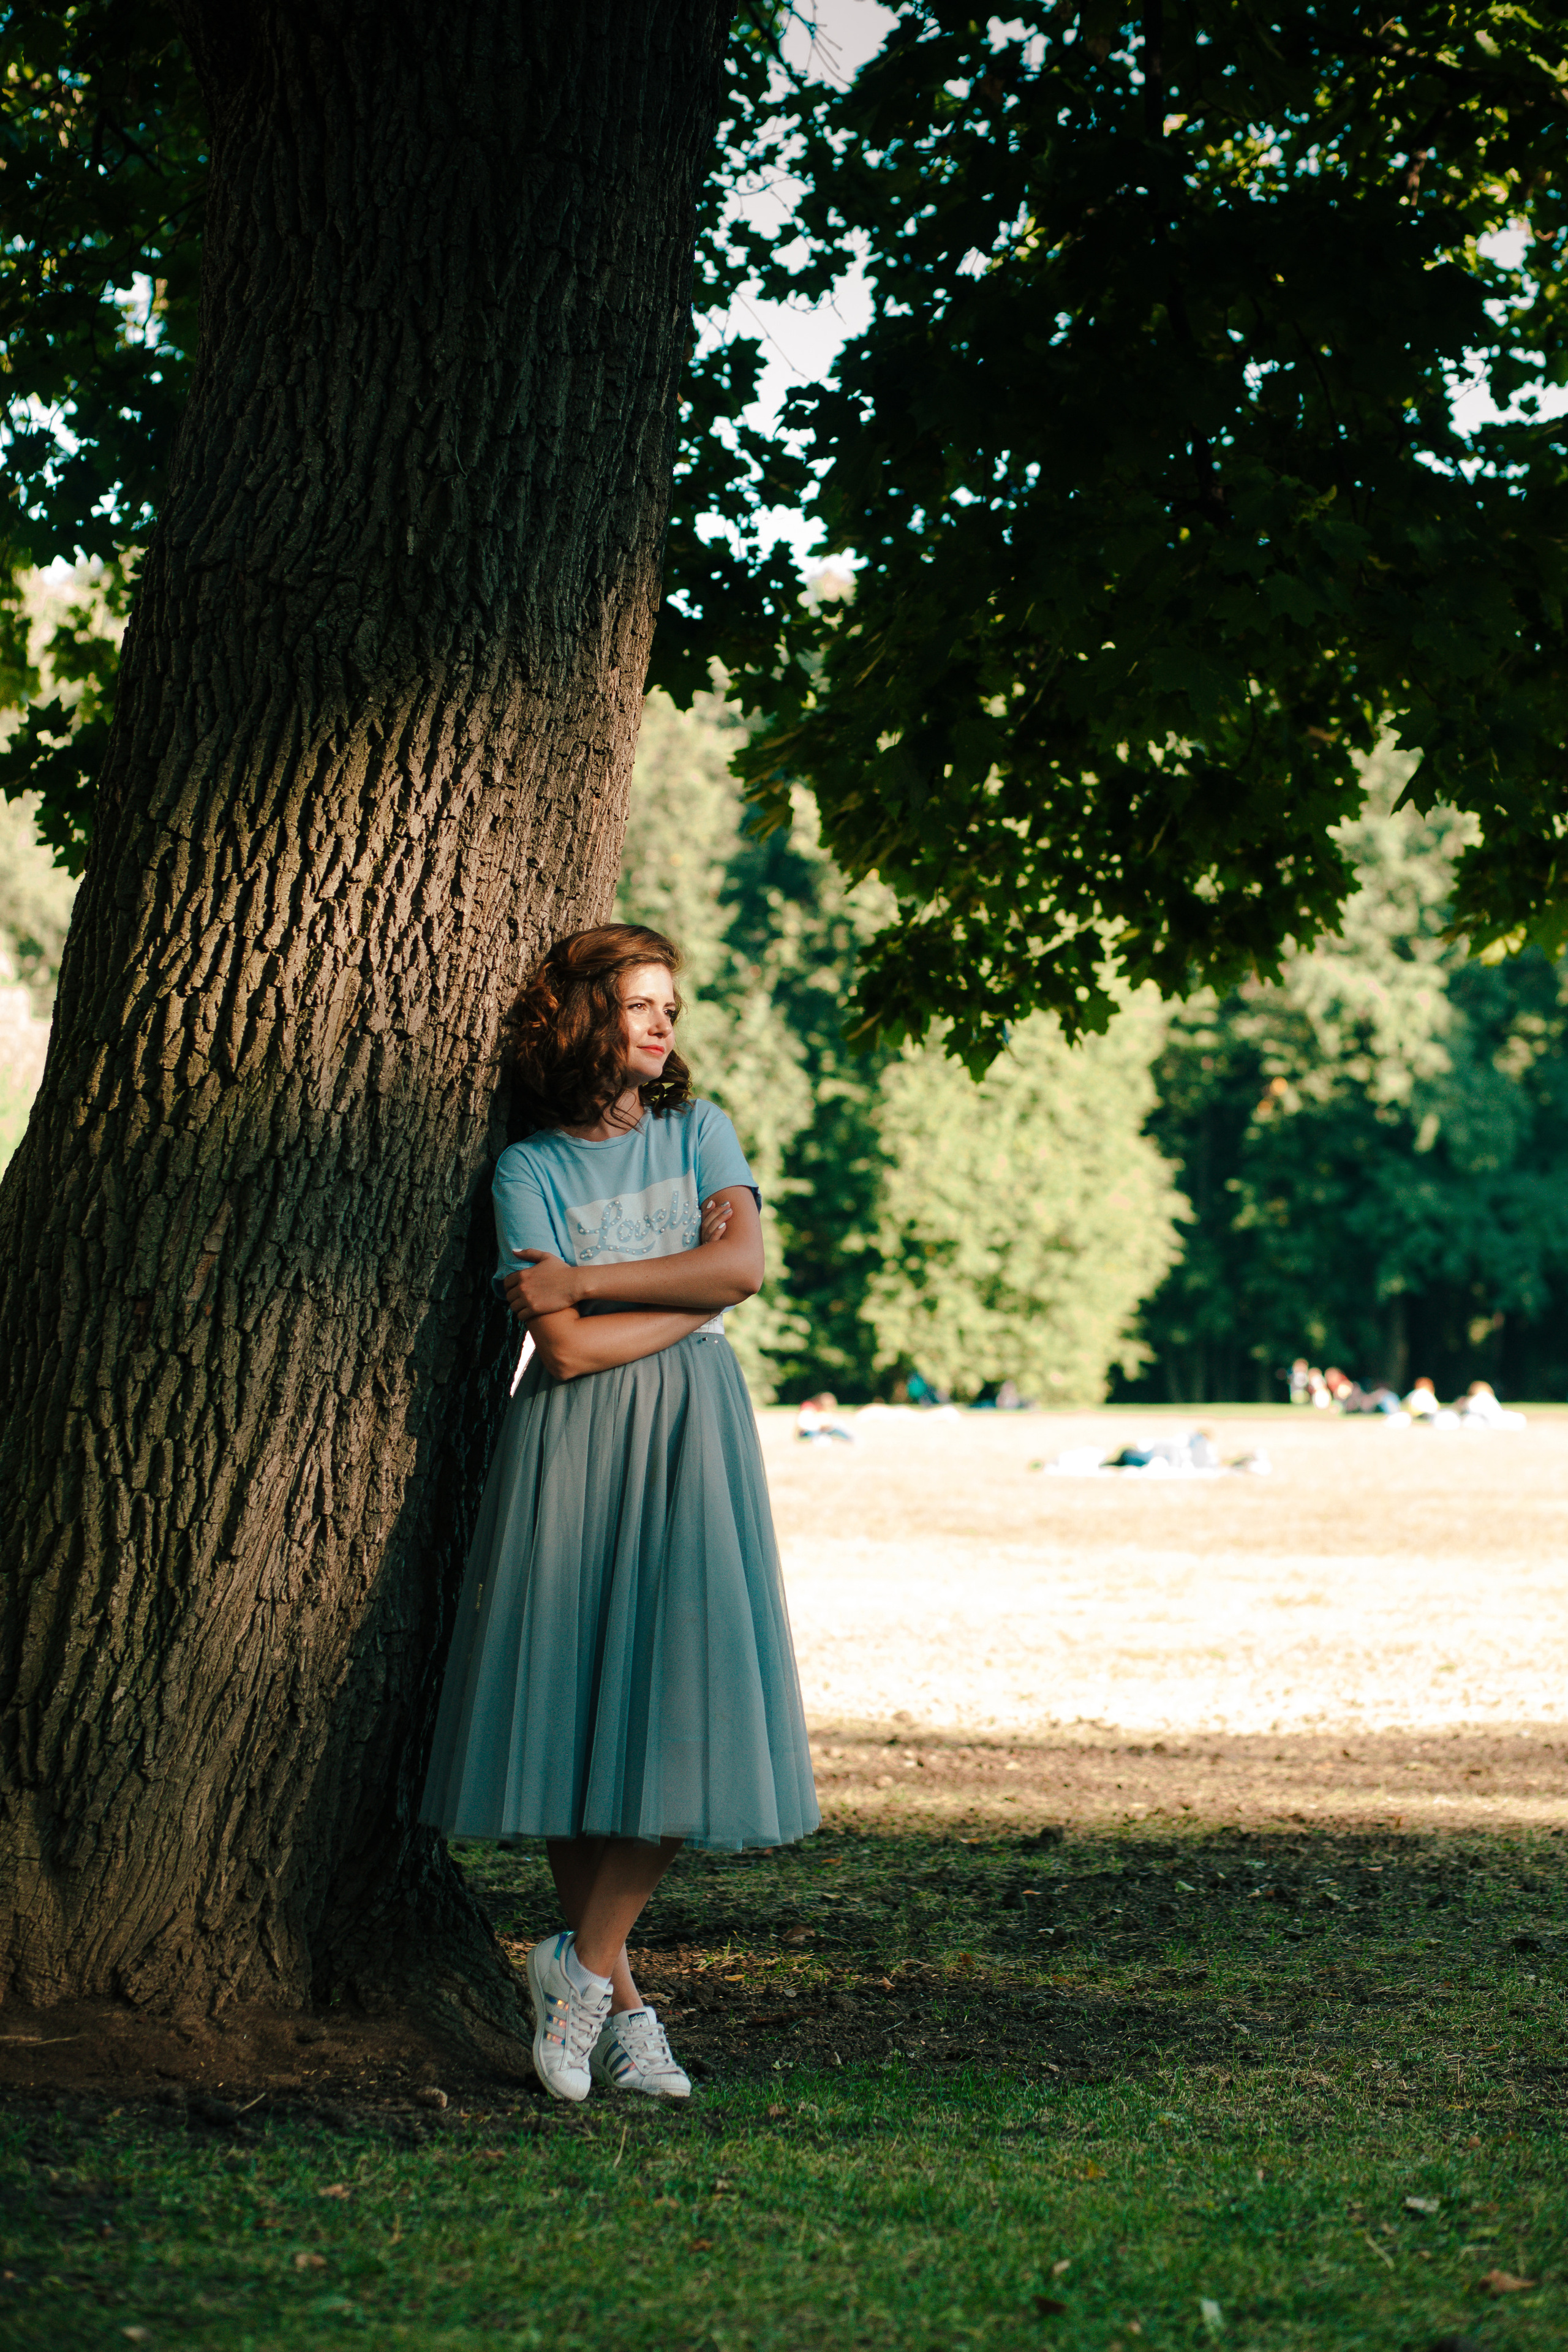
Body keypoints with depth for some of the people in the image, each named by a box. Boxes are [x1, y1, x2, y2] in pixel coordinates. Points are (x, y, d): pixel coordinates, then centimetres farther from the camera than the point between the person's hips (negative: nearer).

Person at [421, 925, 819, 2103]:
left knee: (686, 1710, -11)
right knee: (579, 1714, -4)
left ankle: (583, 1962, 0)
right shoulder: (531, 1169, 2)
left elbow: (745, 1262, -5)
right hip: (574, 1447, -2)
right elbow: (565, 1351, -9)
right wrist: (695, 1292, -4)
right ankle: (621, 2003, 4)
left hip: (691, 1435, 2)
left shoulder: (699, 1131, 12)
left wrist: (582, 1279, -8)